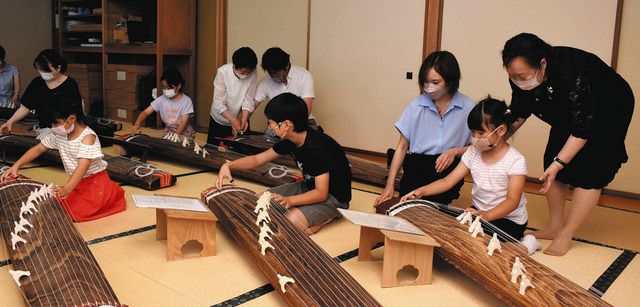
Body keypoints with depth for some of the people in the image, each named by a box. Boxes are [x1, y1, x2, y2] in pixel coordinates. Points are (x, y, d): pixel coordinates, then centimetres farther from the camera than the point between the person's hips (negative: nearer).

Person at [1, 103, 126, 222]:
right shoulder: (58, 134, -1)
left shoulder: (88, 137, -24)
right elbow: (38, 149, 6)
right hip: (77, 181, 8)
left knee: (73, 211, -21)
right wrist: (16, 166, -8)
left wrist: (67, 189, -48)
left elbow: (83, 166, -34)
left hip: (95, 181, -8)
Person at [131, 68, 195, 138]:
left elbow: (184, 122, -18)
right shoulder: (162, 99, -1)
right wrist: (137, 125, -22)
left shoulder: (186, 101, -12)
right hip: (168, 130, 3)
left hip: (184, 131, -3)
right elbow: (145, 112, -2)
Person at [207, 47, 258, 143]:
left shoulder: (253, 74, -17)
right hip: (219, 121, -1)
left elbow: (248, 100, -14)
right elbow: (218, 103, -23)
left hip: (240, 120, 1)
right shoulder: (223, 72, -22)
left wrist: (244, 118, -28)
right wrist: (232, 120, -34)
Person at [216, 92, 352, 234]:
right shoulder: (291, 141, -3)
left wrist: (289, 200, -42)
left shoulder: (318, 147, -29)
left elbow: (321, 193, -29)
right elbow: (257, 159, 5)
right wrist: (229, 165, -11)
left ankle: (325, 217, -5)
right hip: (309, 187, 9)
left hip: (333, 197, -9)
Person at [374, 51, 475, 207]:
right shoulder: (416, 105, 4)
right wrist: (390, 185, -1)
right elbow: (402, 146, 6)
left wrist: (455, 151, -11)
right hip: (416, 168, 1)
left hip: (448, 170, 0)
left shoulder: (468, 107, 2)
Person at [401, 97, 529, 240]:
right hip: (478, 212, 5)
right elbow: (448, 181, -3)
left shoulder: (516, 161, -17)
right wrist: (421, 191, -21)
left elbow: (512, 201, -26)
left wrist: (487, 215, -45)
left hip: (509, 221, -5)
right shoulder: (473, 153, 0)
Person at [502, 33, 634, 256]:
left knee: (589, 171, -12)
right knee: (551, 161, 1)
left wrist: (558, 163, -38)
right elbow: (519, 113, -5)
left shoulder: (572, 74, -42)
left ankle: (565, 236, -5)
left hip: (608, 112, -7)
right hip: (567, 114, 7)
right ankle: (555, 227, 12)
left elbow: (583, 129, -35)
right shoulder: (519, 77, -22)